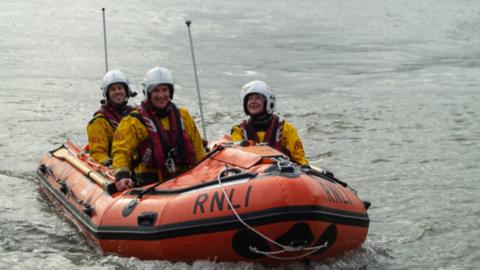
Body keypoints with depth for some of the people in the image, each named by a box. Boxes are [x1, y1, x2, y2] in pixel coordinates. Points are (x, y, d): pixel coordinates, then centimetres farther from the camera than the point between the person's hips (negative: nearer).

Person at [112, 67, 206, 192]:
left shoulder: (183, 116, 20)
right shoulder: (134, 121, 6)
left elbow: (198, 150, 26)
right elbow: (121, 152, -1)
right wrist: (121, 175, -18)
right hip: (149, 184, -3)